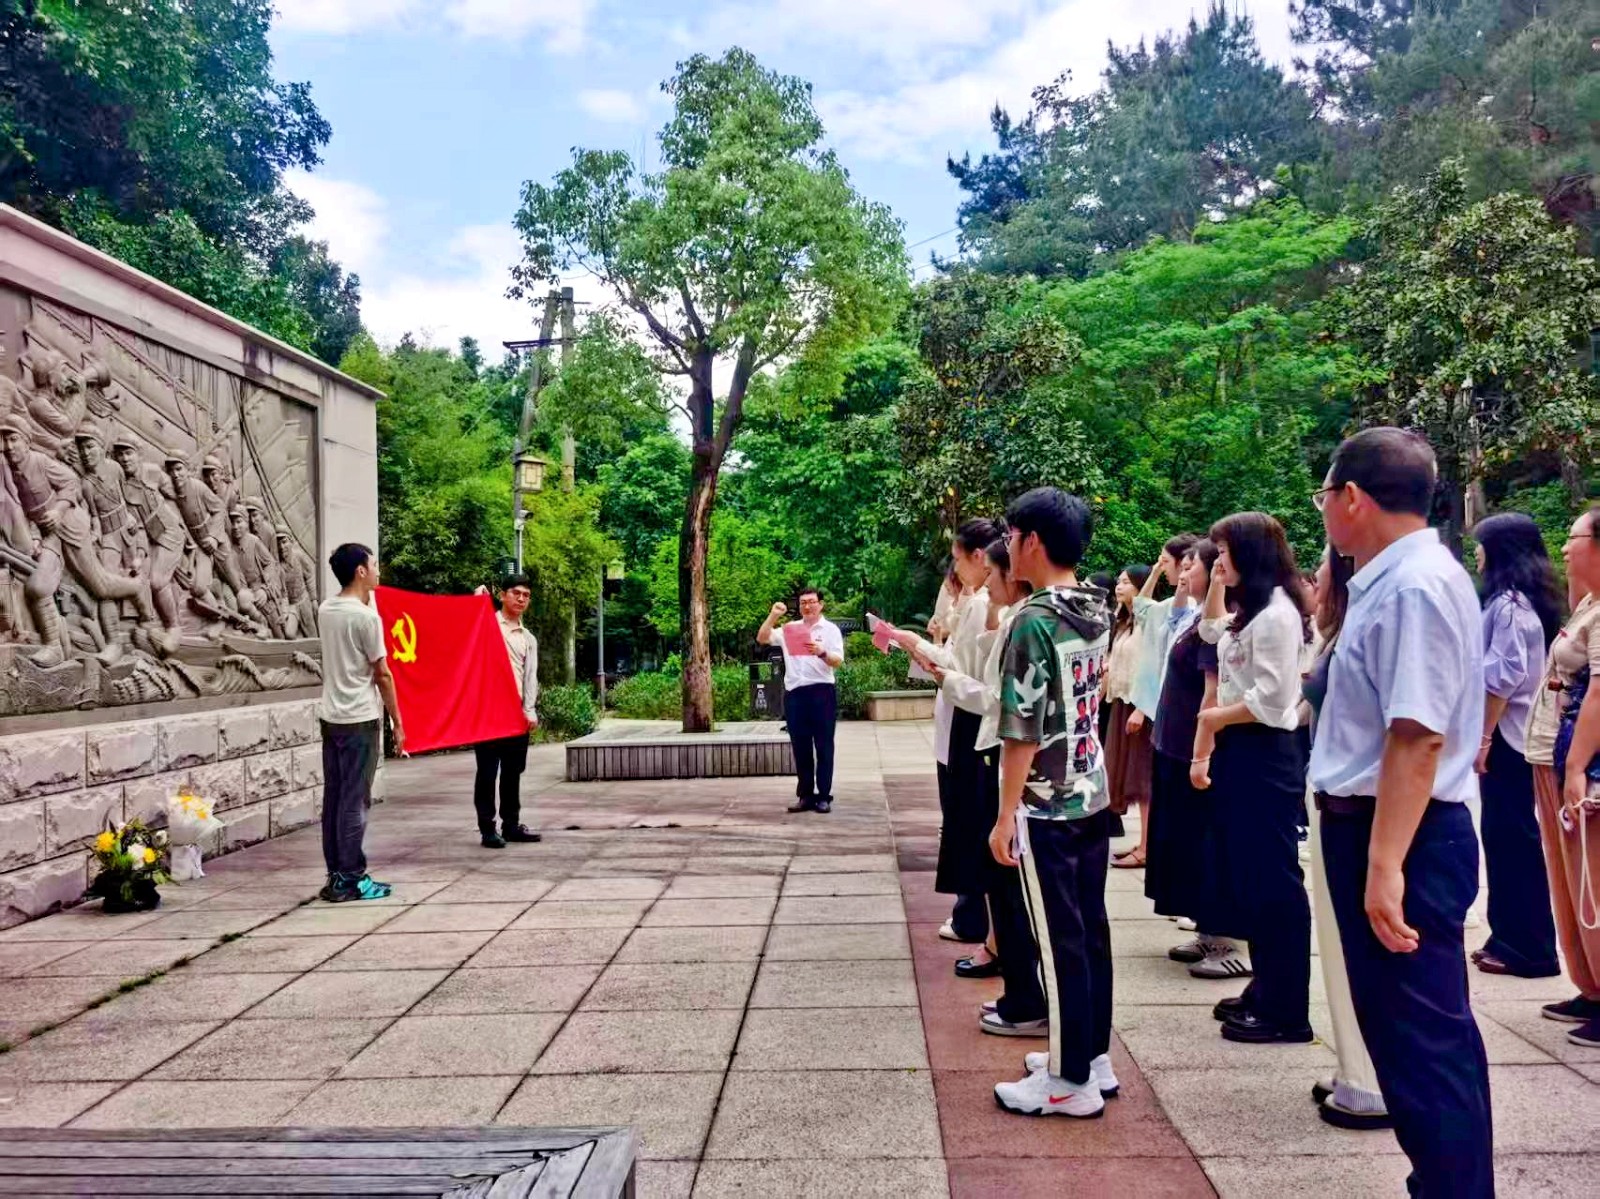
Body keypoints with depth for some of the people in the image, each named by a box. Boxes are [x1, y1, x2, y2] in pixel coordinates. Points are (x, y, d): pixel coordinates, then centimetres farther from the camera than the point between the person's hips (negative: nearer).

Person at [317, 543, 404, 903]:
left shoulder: (325, 611, 8)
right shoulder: (366, 617, -14)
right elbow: (382, 674, -11)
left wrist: (365, 596, 22)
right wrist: (397, 722, -5)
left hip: (330, 717, 8)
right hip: (359, 720, -8)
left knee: (333, 798, 10)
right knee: (354, 801, -2)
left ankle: (336, 874, 16)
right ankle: (351, 879, 2)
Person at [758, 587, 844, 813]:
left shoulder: (830, 629, 3)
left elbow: (838, 661, -6)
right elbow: (762, 639, 6)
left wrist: (822, 653, -26)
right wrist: (773, 616, -6)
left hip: (821, 692, -3)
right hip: (794, 693, 3)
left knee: (823, 746, 1)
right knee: (800, 747, 7)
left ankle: (824, 796, 5)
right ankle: (805, 795, 14)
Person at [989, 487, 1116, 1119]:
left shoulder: (1033, 621, -18)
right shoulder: (1097, 612, 6)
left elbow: (1023, 732, -19)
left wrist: (1004, 815, -12)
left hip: (1046, 807, -8)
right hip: (1093, 796, 8)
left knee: (1060, 941, 1)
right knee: (1090, 931, 15)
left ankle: (1072, 1081, 11)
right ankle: (1093, 1058, 27)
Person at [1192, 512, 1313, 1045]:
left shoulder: (1276, 612, -16)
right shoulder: (1248, 610, 12)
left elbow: (1272, 699, -23)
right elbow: (1211, 631, 35)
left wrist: (1213, 718, -9)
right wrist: (1216, 587, 21)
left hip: (1265, 756, -10)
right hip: (1238, 752, 10)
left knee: (1274, 881, -3)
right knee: (1247, 879, 15)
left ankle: (1289, 1011, 7)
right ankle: (1266, 992, 25)